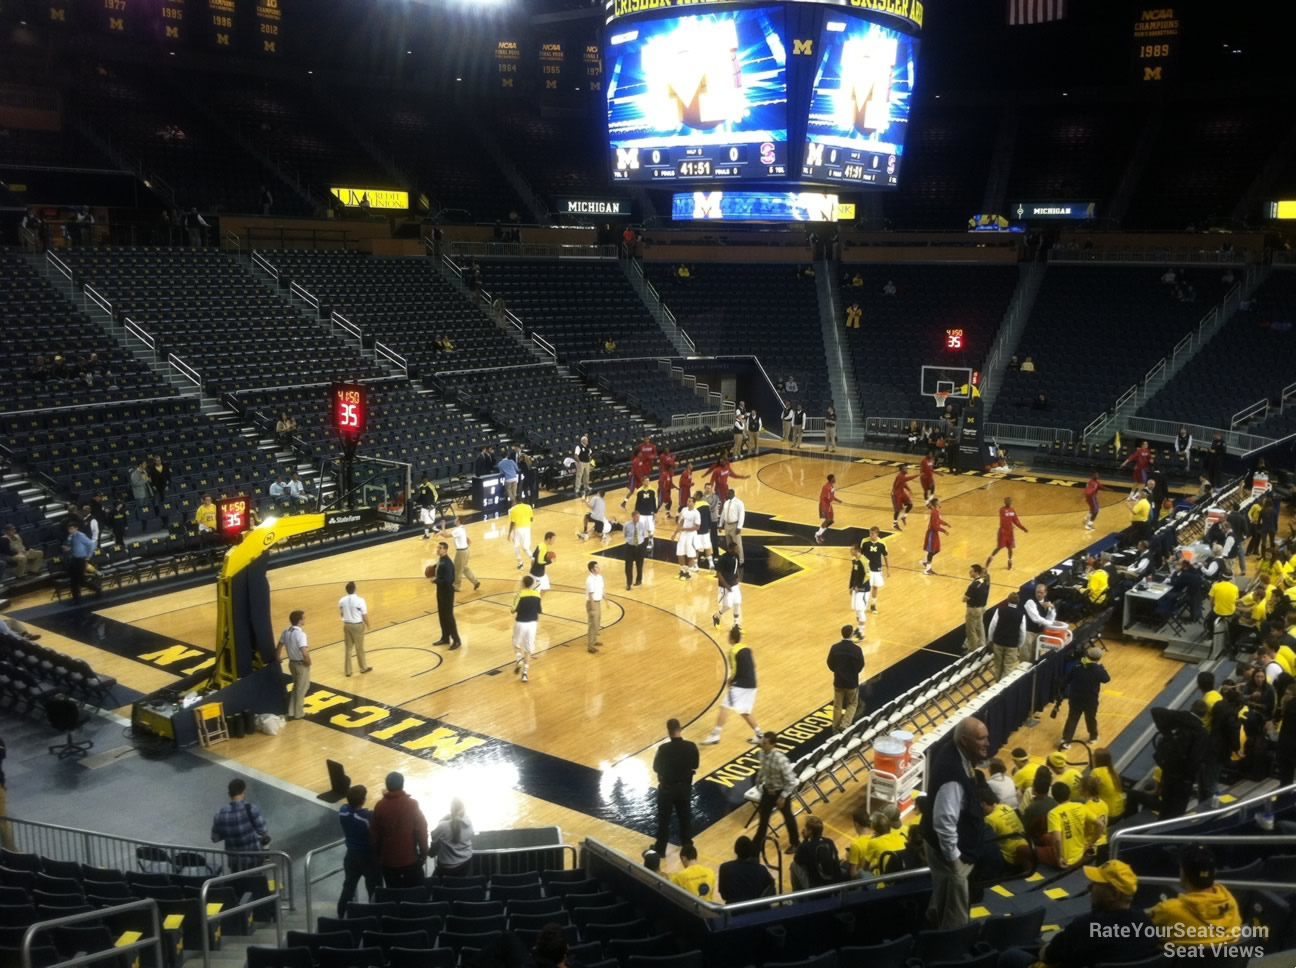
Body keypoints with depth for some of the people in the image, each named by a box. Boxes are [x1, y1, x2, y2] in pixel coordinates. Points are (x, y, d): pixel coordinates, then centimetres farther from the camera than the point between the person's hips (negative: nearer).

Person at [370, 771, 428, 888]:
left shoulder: (379, 806, -7)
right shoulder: (412, 804, -13)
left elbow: (374, 834, 0)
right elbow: (421, 830, -10)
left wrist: (377, 855, 13)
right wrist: (423, 852, 1)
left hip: (388, 860, 2)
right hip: (410, 858, -2)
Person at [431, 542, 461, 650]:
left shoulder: (447, 563, -26)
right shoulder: (440, 559, 4)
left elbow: (447, 580, -31)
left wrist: (435, 580, -18)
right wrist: (434, 574, 3)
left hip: (447, 591, -10)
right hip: (441, 590, 10)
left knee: (448, 616, -3)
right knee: (441, 615, 17)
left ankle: (456, 640, 6)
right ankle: (445, 638, 28)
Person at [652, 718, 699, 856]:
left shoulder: (664, 749, -24)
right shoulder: (691, 747, -15)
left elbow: (656, 768, -10)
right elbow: (695, 766, 0)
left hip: (667, 788, -3)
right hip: (685, 787, 3)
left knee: (664, 819, 14)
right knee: (685, 818, 20)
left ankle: (660, 848, 26)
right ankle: (688, 847, 32)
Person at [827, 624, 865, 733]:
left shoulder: (834, 647, -12)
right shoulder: (857, 649, -19)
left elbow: (830, 664, -2)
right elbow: (861, 666, -8)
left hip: (838, 681, 2)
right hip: (852, 682, -2)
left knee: (837, 705, 17)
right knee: (852, 704, 18)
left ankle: (836, 728, 25)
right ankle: (844, 725, 4)